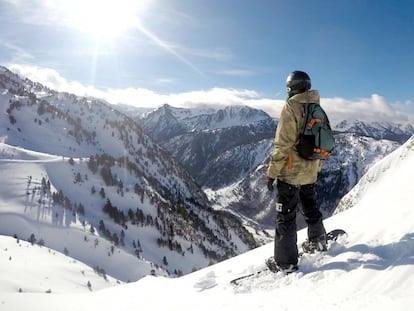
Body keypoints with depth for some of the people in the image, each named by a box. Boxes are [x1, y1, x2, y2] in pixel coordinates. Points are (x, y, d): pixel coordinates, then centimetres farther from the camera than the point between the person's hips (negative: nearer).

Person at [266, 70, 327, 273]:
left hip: (291, 172, -7)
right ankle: (318, 241, 44)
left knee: (285, 215, 1)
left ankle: (285, 262, 6)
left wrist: (272, 172, -15)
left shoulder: (291, 108, -16)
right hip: (310, 172, 7)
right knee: (310, 207, 26)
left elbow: (283, 144, -21)